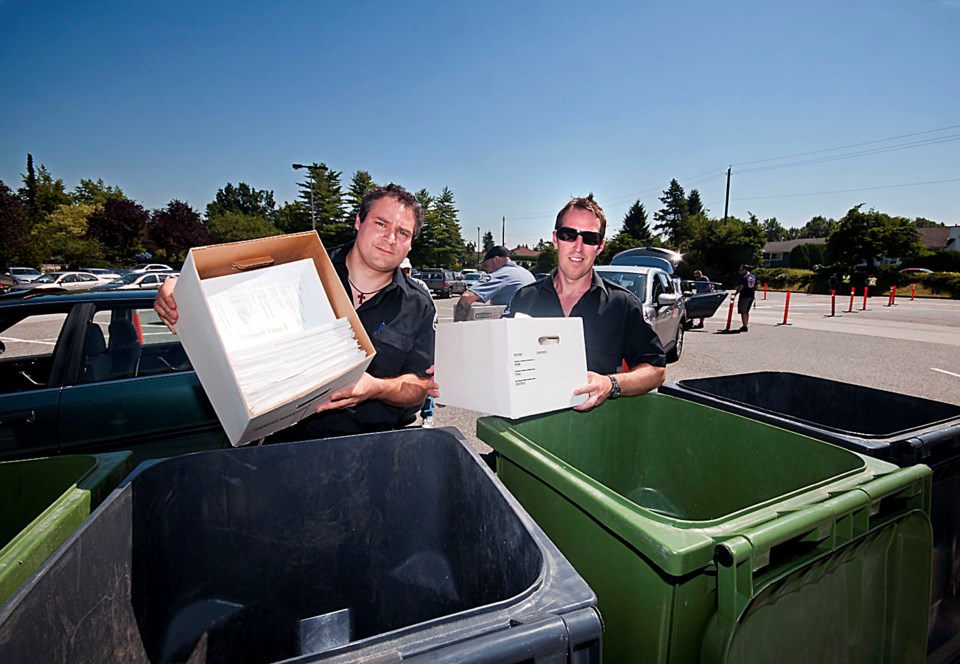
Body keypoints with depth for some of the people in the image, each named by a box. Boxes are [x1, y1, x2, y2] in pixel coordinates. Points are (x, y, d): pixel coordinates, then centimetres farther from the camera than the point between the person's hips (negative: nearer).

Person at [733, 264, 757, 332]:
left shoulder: (743, 277, -13)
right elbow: (756, 287, 17)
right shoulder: (753, 277, 14)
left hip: (744, 296, -9)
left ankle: (745, 326, -4)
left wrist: (735, 293, -9)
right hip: (751, 296, 9)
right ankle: (746, 325, 25)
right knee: (747, 311, 19)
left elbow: (740, 287, -19)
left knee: (743, 312, -3)